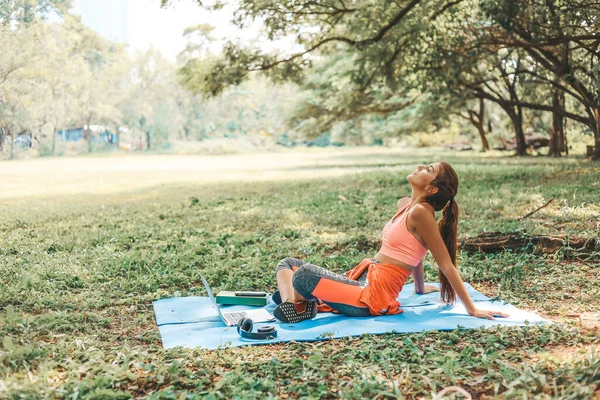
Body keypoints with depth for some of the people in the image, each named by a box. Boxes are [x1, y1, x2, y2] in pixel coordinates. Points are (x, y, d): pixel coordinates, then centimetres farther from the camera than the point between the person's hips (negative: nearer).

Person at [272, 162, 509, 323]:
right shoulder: (404, 205, 11)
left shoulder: (420, 212, -16)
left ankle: (301, 304, 2)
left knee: (304, 274, -30)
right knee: (288, 263, 11)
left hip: (373, 297, -10)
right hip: (363, 279, 10)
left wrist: (472, 309, -12)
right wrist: (420, 288, 38)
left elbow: (446, 264, -14)